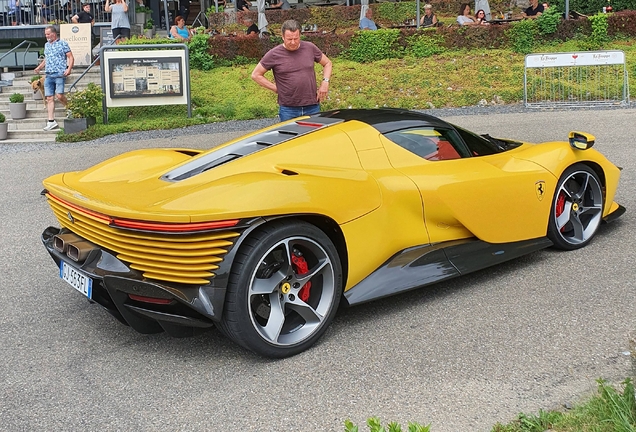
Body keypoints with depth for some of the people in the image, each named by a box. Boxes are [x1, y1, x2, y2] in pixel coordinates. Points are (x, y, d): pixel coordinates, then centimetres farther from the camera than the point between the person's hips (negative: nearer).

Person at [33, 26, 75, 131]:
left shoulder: (62, 44, 0)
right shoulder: (46, 45, 20)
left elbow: (70, 57, -3)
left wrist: (69, 68, -17)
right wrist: (39, 67, 19)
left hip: (60, 74, -6)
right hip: (48, 75, 6)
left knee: (59, 95, -18)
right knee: (49, 98, 1)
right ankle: (51, 121, 2)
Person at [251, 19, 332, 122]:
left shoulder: (310, 48, 4)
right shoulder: (274, 54, -3)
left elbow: (327, 63, 18)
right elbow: (256, 75, 2)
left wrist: (325, 82, 2)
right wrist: (276, 88, -3)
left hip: (313, 107, 2)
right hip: (288, 110, -2)